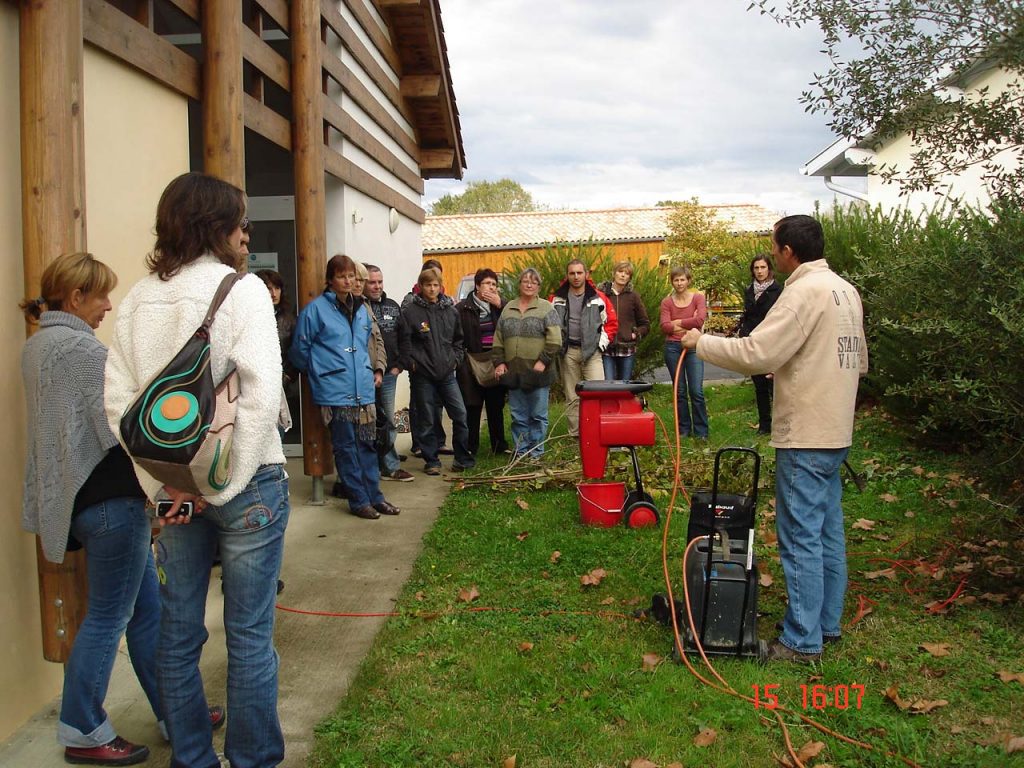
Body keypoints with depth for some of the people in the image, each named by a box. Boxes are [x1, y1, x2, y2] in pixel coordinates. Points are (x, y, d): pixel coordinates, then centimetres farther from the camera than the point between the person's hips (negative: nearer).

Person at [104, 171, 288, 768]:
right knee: (250, 634, 7)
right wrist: (228, 486, -14)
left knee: (178, 629, 16)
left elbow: (118, 399, 1)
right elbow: (262, 394, -19)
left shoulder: (139, 298, 5)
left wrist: (158, 483, 1)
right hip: (244, 480, -5)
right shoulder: (242, 289, -10)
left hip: (171, 487, 5)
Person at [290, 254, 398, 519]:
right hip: (335, 392, -5)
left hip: (364, 390, 5)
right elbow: (300, 348, -1)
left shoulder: (362, 308, 12)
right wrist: (318, 373, 5)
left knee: (367, 445, 11)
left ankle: (374, 496, 21)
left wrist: (377, 369, 15)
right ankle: (358, 500, 12)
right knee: (346, 447, 2)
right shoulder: (316, 309, -6)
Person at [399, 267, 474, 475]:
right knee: (427, 421, 5)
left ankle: (463, 458, 14)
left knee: (460, 415, 1)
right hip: (422, 375, -3)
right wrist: (411, 364, -8)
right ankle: (431, 461, 17)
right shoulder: (410, 312, -5)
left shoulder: (450, 310, 7)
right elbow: (404, 342, -4)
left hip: (447, 374, 3)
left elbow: (458, 339, 17)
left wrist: (456, 359, 6)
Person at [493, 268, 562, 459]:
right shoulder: (508, 309, 15)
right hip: (513, 372, 4)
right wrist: (499, 362, 5)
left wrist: (543, 361, -13)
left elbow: (554, 340, -7)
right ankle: (520, 451, 17)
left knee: (538, 415, 1)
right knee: (518, 415, 8)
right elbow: (498, 338, 15)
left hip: (537, 372, -4)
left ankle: (536, 451, 11)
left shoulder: (546, 308, 1)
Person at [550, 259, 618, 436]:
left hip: (591, 350, -1)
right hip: (568, 352, 1)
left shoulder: (598, 298, 2)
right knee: (572, 396, 7)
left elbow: (612, 322, 9)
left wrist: (604, 339, 0)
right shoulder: (557, 299, 4)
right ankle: (575, 434, 13)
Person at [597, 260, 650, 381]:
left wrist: (636, 334, -3)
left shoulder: (633, 296, 8)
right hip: (606, 350, -2)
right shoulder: (601, 293, 2)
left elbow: (645, 324, 13)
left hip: (627, 350, 2)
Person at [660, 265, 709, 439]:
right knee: (679, 391, 7)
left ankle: (701, 431, 4)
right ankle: (684, 429, 17)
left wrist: (678, 322, -6)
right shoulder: (667, 302, 4)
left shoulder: (698, 298, 2)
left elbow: (700, 320, -13)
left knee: (697, 391, -6)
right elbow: (665, 326, -8)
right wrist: (689, 324, -9)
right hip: (673, 347, 2)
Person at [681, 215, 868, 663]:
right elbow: (860, 362, 19)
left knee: (801, 538, -2)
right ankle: (827, 622, 28)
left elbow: (756, 354, -23)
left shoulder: (805, 290, -16)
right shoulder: (846, 290, 13)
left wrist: (701, 343, -11)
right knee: (828, 533, 17)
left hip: (805, 437, -10)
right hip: (836, 434, 10)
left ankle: (802, 641, 6)